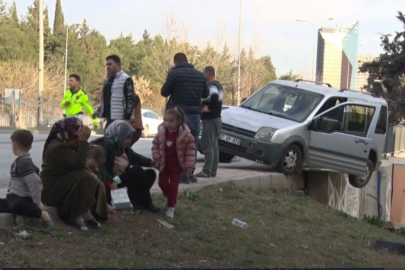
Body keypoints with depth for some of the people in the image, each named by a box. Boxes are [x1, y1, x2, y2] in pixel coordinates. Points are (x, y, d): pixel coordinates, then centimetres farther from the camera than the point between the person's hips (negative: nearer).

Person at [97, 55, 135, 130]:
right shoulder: (109, 79, 18)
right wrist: (100, 112, 18)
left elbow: (130, 100, -15)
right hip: (109, 119, 9)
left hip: (119, 120, -9)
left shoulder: (126, 80, -10)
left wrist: (127, 118, -19)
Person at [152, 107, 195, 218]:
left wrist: (189, 165, -17)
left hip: (177, 164, -3)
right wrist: (157, 158, -8)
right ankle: (168, 197, 40)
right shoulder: (162, 132, -12)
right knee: (162, 182, 11)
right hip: (164, 163, 3)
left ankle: (171, 207, 12)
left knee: (173, 185, 2)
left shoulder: (185, 134, -21)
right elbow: (155, 145, 2)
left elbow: (190, 150, -15)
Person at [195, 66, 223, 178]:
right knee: (214, 146, 11)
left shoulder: (211, 86, -16)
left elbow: (214, 96, -33)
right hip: (217, 118, 10)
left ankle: (207, 171, -12)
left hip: (210, 119, -10)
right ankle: (213, 171, 13)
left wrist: (209, 108, -20)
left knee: (207, 146, -10)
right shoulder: (218, 85, 17)